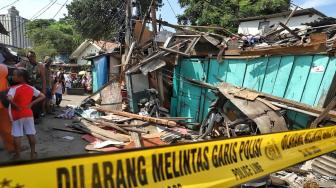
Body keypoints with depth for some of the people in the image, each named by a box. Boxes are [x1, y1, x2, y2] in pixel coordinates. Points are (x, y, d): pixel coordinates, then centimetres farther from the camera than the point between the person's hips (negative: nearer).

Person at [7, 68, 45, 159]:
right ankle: (33, 153, 20)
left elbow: (9, 99, -31)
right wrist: (31, 103, 0)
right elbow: (42, 96, 3)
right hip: (28, 114, 4)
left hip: (17, 115, -4)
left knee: (17, 136, 7)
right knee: (31, 134, 11)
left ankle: (17, 155, 17)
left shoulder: (14, 88, -13)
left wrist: (16, 106, -15)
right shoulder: (31, 88, 2)